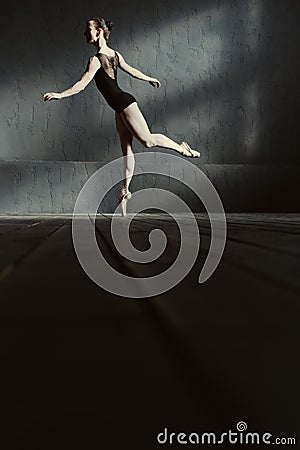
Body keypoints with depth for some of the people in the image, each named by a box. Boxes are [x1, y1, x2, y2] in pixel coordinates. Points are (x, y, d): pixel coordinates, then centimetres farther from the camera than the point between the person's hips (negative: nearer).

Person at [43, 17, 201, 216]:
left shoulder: (96, 60, -14)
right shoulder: (115, 54, 11)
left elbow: (82, 84, -19)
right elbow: (131, 70, 20)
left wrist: (60, 95, -16)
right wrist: (150, 78, 35)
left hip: (124, 103, -9)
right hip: (123, 105, 9)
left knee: (147, 140, -4)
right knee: (127, 148, 6)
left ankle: (182, 148, 13)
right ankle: (125, 190, 9)